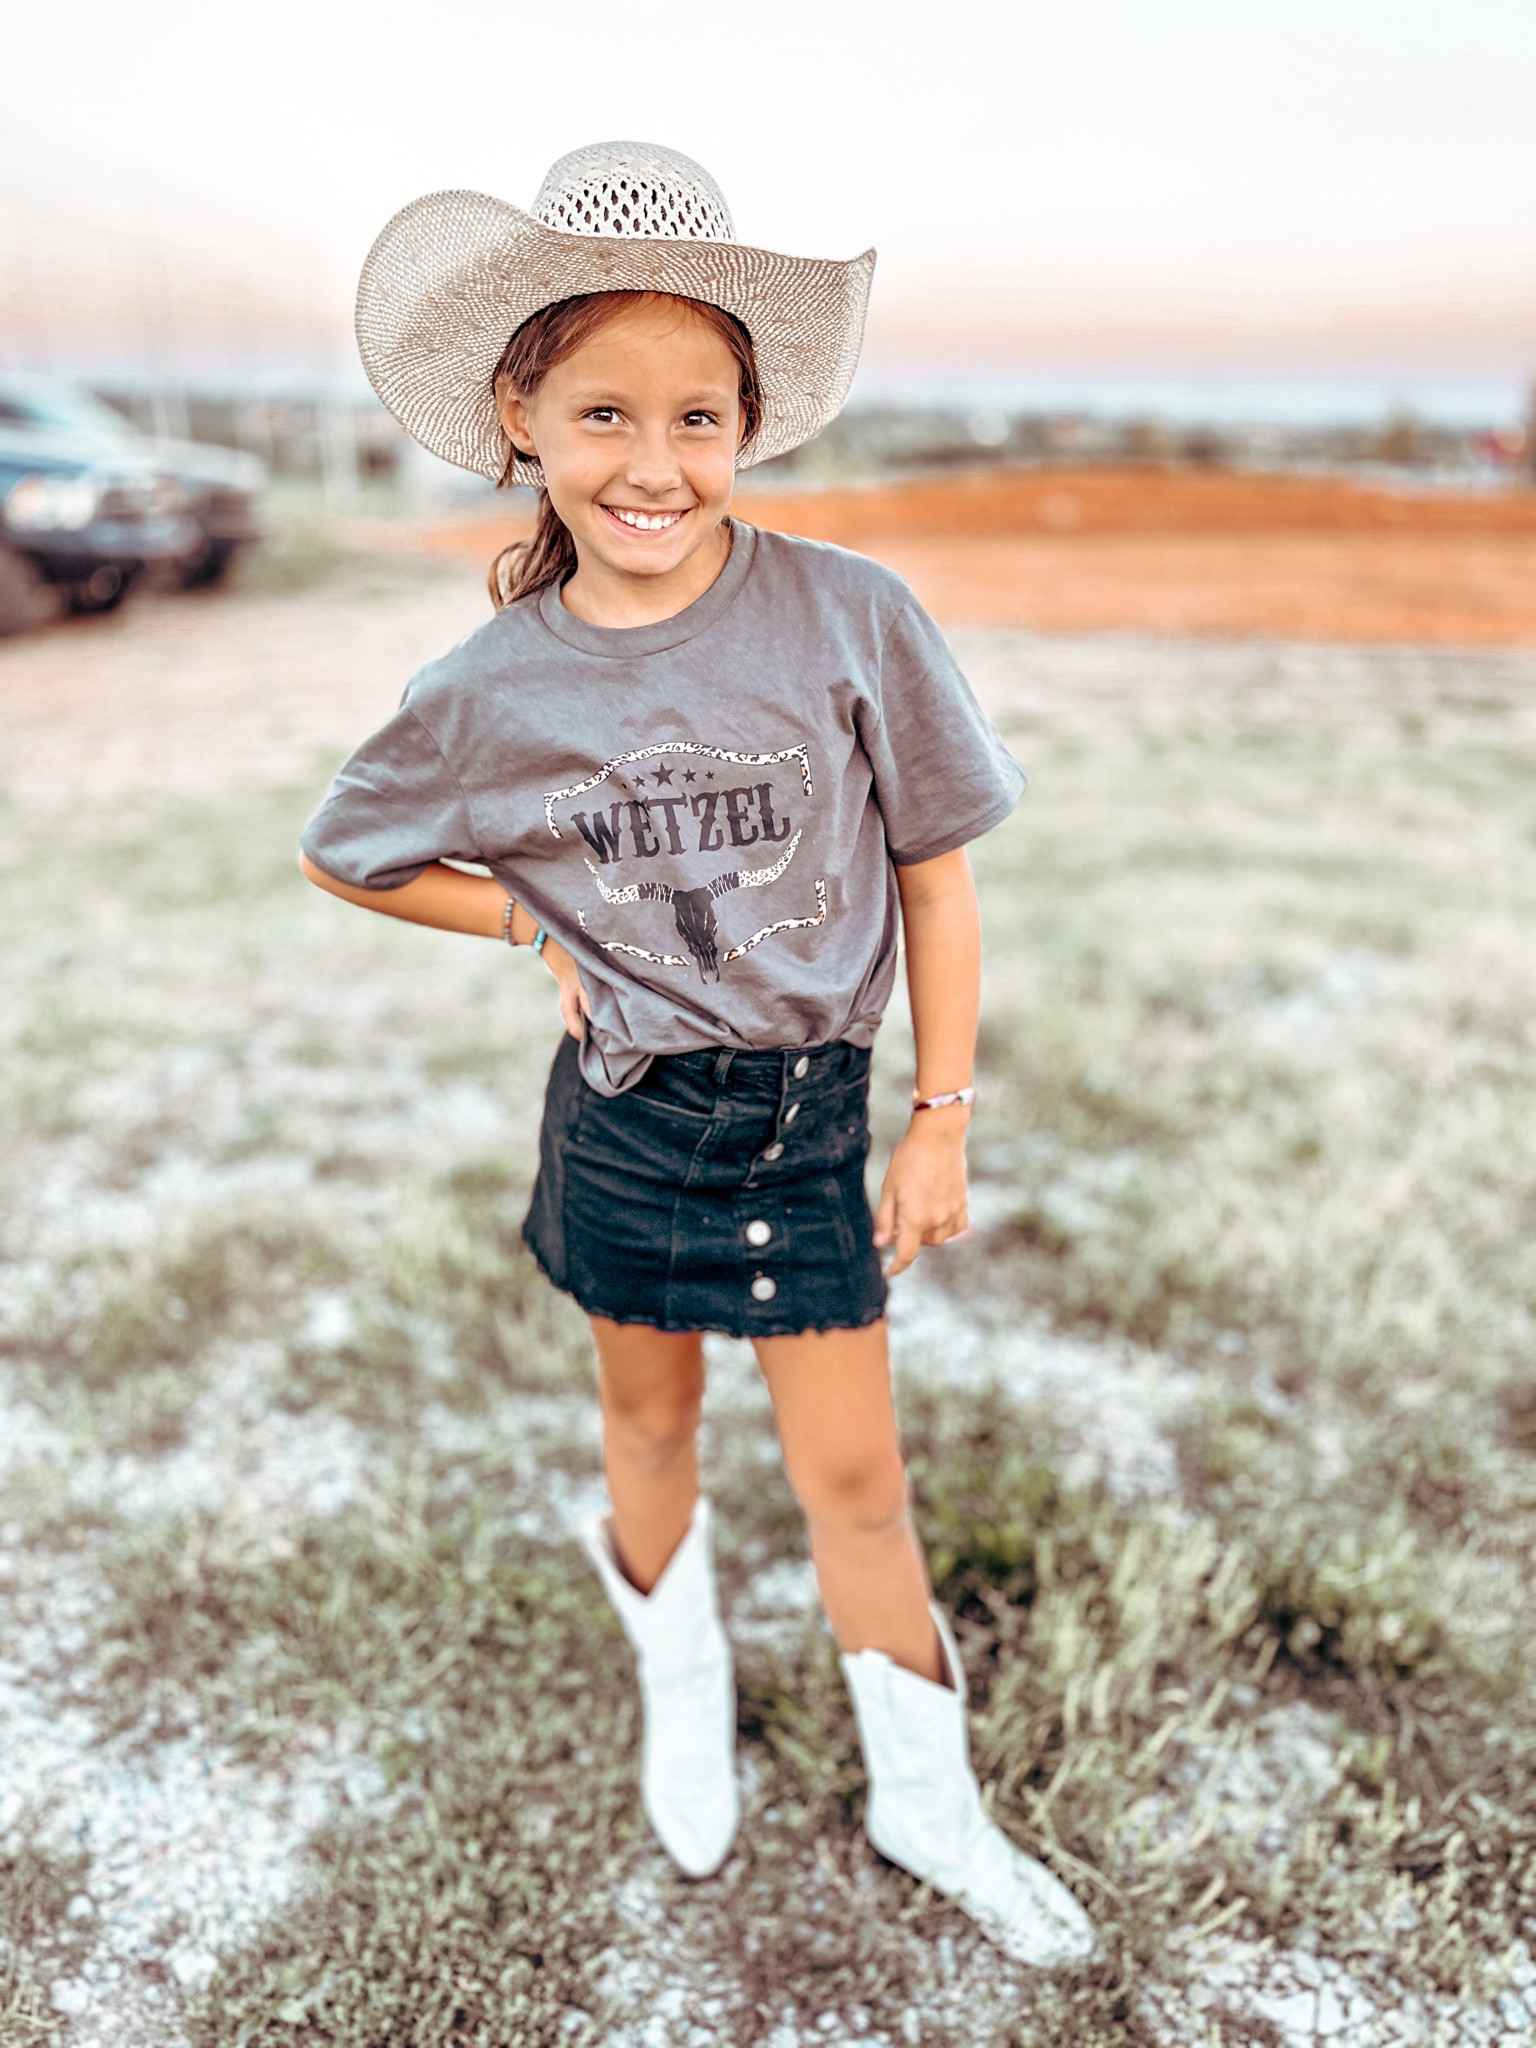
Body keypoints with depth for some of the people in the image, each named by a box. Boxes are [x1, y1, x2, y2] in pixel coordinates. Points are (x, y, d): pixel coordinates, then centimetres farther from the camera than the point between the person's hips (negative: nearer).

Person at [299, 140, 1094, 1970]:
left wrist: (942, 1119, -4)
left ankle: (925, 1801, 34)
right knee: (651, 1423, 21)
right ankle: (681, 1681, 52)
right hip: (625, 1114, 2)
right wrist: (540, 925, -5)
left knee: (854, 1478, 9)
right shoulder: (494, 689, -8)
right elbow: (343, 853, 9)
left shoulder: (846, 619, -13)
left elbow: (933, 872, -5)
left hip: (807, 1108, -1)